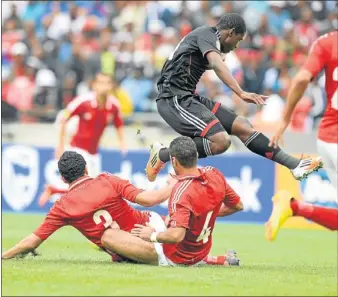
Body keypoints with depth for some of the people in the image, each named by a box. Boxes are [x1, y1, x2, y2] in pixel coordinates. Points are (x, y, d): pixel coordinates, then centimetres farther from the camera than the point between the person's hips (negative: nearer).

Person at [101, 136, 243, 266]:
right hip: (201, 255, 8)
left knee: (108, 236, -15)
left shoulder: (182, 190, -27)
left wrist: (153, 236, -18)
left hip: (173, 259, -8)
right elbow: (237, 206, 10)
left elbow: (176, 236, -36)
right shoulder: (214, 174, -6)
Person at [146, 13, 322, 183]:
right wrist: (241, 93, -41)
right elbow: (217, 64, -29)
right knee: (220, 141, -25)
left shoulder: (207, 38, 20)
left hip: (188, 97, 10)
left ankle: (294, 165, 3)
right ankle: (162, 155, -11)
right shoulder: (207, 34, -10)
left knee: (242, 126, 4)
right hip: (174, 98, -10)